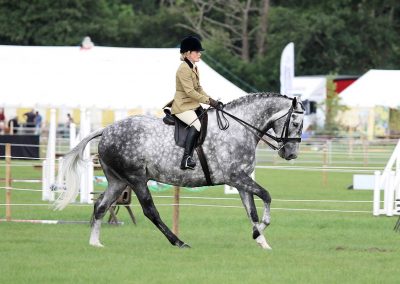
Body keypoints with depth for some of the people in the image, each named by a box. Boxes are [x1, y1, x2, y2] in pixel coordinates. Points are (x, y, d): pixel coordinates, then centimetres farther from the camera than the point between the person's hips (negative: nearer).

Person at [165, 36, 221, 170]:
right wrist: (208, 101, -22)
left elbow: (198, 88, 18)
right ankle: (186, 159, -32)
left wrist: (210, 100, 3)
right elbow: (190, 91, -23)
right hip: (182, 106, -10)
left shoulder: (194, 68, 15)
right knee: (196, 125, -31)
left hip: (192, 105, 10)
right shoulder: (184, 69, -16)